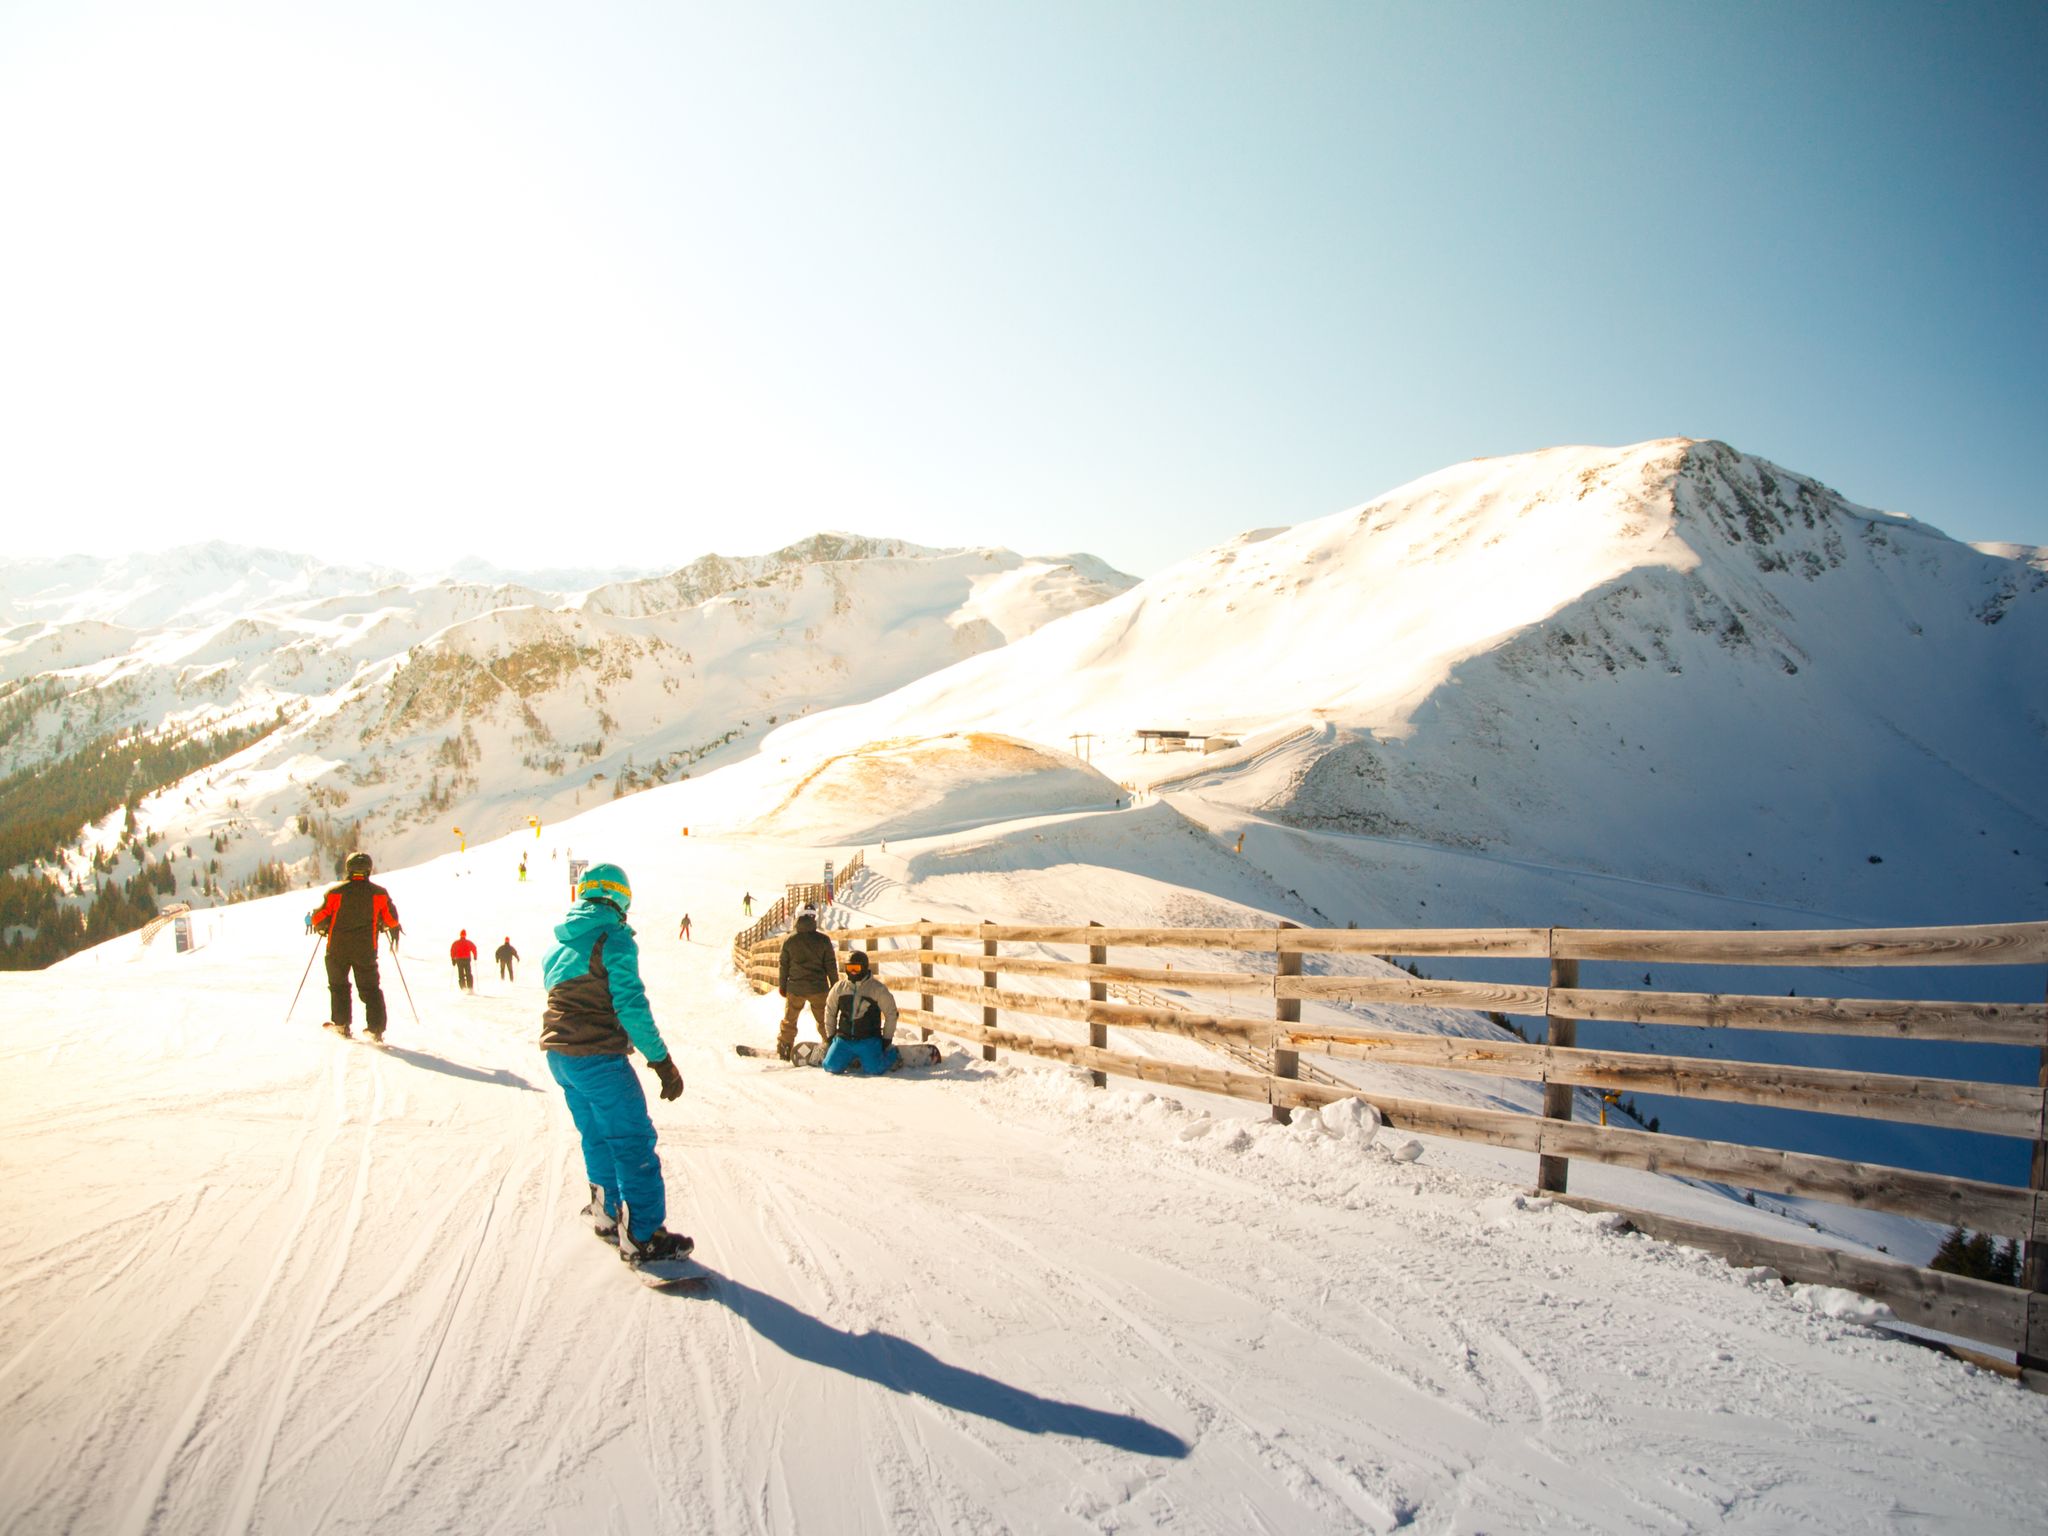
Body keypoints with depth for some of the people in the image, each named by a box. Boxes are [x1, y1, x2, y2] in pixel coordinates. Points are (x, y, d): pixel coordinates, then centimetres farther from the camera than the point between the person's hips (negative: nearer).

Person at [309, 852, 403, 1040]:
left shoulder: (336, 891, -4)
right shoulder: (379, 893, -2)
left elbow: (319, 918, -2)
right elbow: (392, 919, 1)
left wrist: (321, 928, 21)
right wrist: (388, 927, 24)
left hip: (338, 948, 0)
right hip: (366, 950, 0)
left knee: (338, 984, 18)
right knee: (370, 987, 6)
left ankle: (341, 1022, 14)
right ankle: (376, 1027, -3)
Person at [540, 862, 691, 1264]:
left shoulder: (558, 942, 11)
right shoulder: (615, 938, -13)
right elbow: (631, 1005, -18)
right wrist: (663, 1062, -15)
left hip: (558, 1054, 8)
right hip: (598, 1057, -8)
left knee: (597, 1136, 22)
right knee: (633, 1141, -1)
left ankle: (607, 1214, 34)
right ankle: (642, 1237, 1)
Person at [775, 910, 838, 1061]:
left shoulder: (789, 940, -5)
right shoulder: (823, 940, -8)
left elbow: (783, 965, 2)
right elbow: (831, 965, -2)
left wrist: (782, 985, 14)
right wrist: (835, 985, 9)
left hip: (795, 988, 1)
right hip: (818, 989, -1)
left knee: (789, 1021, 15)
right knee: (824, 1021, 13)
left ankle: (783, 1050, 18)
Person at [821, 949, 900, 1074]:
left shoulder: (878, 988, -4)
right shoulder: (839, 988, 5)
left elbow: (891, 1013, 2)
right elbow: (830, 1012, 17)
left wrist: (887, 1039, 1)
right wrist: (830, 1036, 15)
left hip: (869, 1041, -3)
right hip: (843, 1040, 3)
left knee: (874, 1068, -20)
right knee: (831, 1066, -11)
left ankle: (893, 1054, 14)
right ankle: (853, 1059, 21)